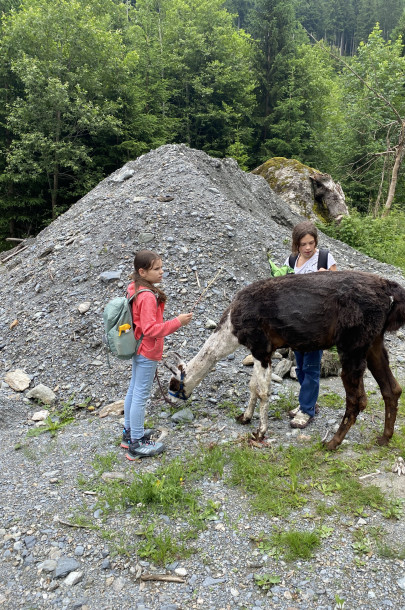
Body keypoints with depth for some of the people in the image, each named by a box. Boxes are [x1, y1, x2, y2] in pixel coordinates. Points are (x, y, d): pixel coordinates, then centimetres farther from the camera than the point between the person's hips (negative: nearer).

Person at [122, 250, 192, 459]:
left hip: (138, 349, 10)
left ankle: (130, 433, 37)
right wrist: (177, 322, -26)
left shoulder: (135, 288, 3)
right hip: (148, 352, -10)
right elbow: (150, 329, -29)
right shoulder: (147, 296, -26)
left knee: (133, 390, 20)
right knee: (141, 396, 1)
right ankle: (136, 445, 14)